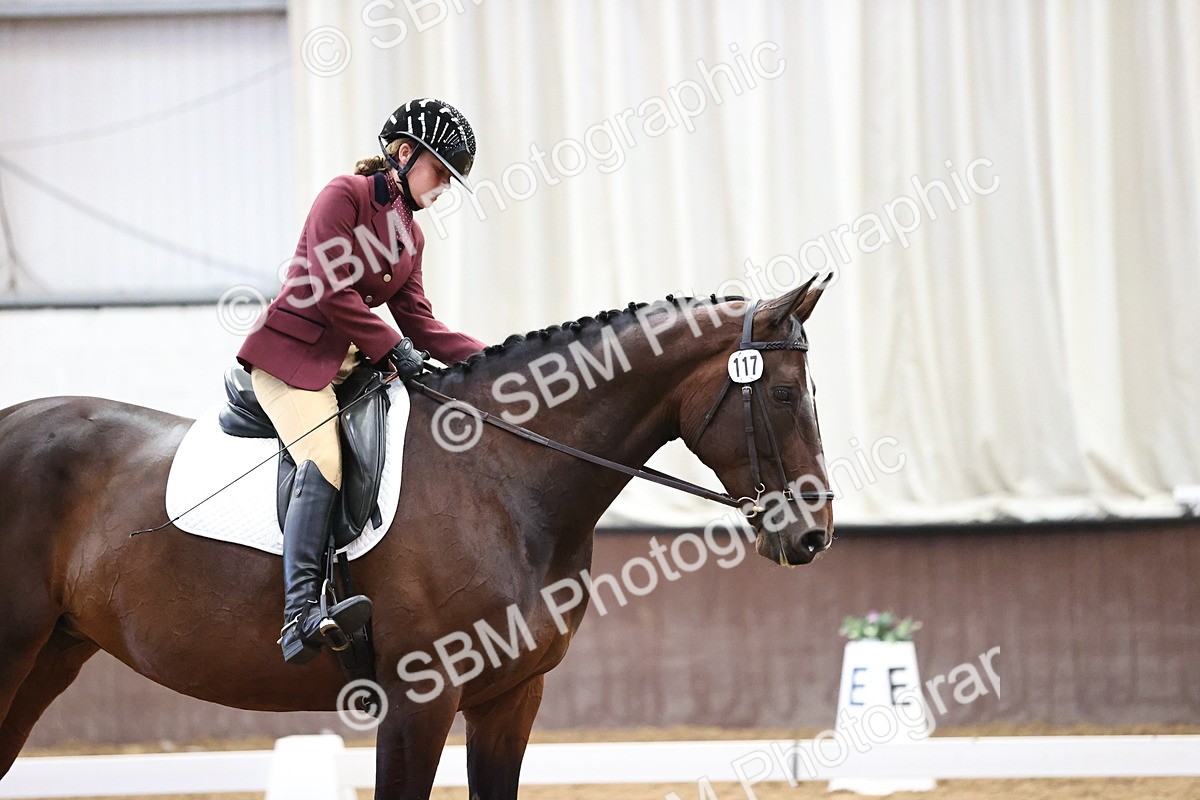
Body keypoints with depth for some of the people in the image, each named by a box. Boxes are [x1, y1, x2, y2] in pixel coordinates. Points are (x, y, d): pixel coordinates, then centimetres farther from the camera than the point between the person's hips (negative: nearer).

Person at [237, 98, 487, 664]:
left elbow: (418, 322, 16)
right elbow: (329, 292, -16)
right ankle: (300, 614, -46)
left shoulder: (409, 234, 19)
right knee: (323, 460, -30)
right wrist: (391, 347, -13)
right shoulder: (344, 196, -7)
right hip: (291, 352, -10)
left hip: (349, 359, 10)